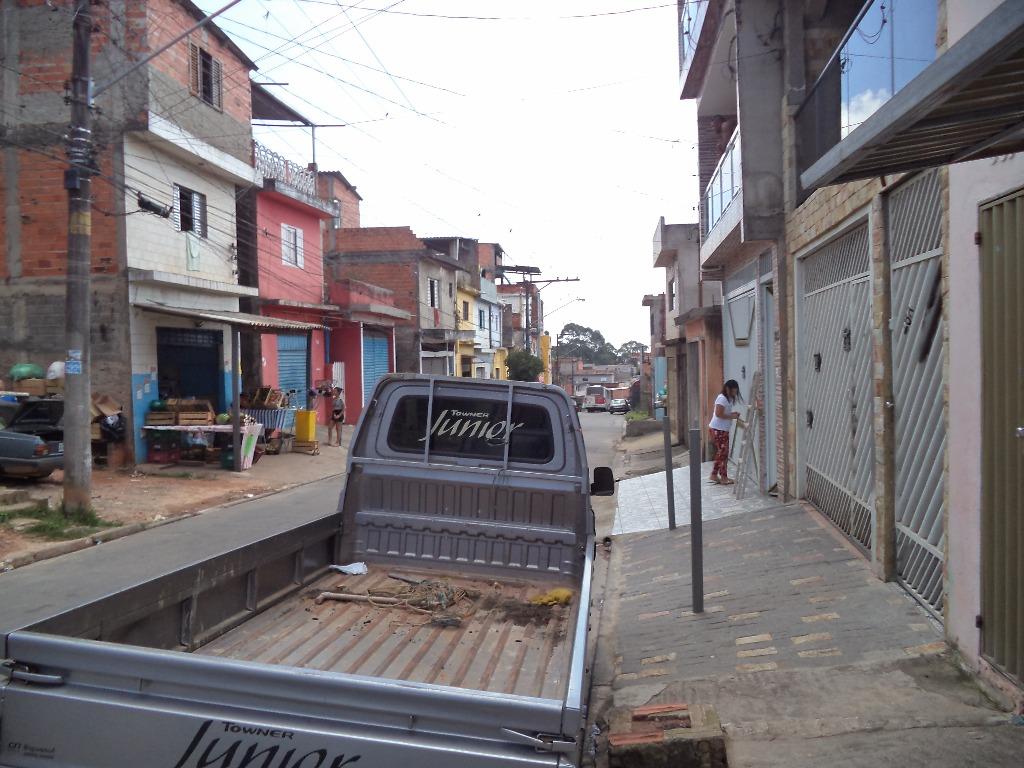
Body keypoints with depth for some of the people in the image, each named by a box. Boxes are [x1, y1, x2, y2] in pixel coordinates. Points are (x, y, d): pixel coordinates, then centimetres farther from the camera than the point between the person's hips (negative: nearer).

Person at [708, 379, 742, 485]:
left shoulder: (729, 399, 14)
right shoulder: (722, 398, -16)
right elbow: (719, 414, -24)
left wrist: (733, 414, 4)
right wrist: (732, 416, -18)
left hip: (723, 430, 10)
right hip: (718, 429, -10)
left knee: (721, 453, 14)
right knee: (723, 453, -4)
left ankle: (714, 475, 22)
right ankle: (723, 478, 2)